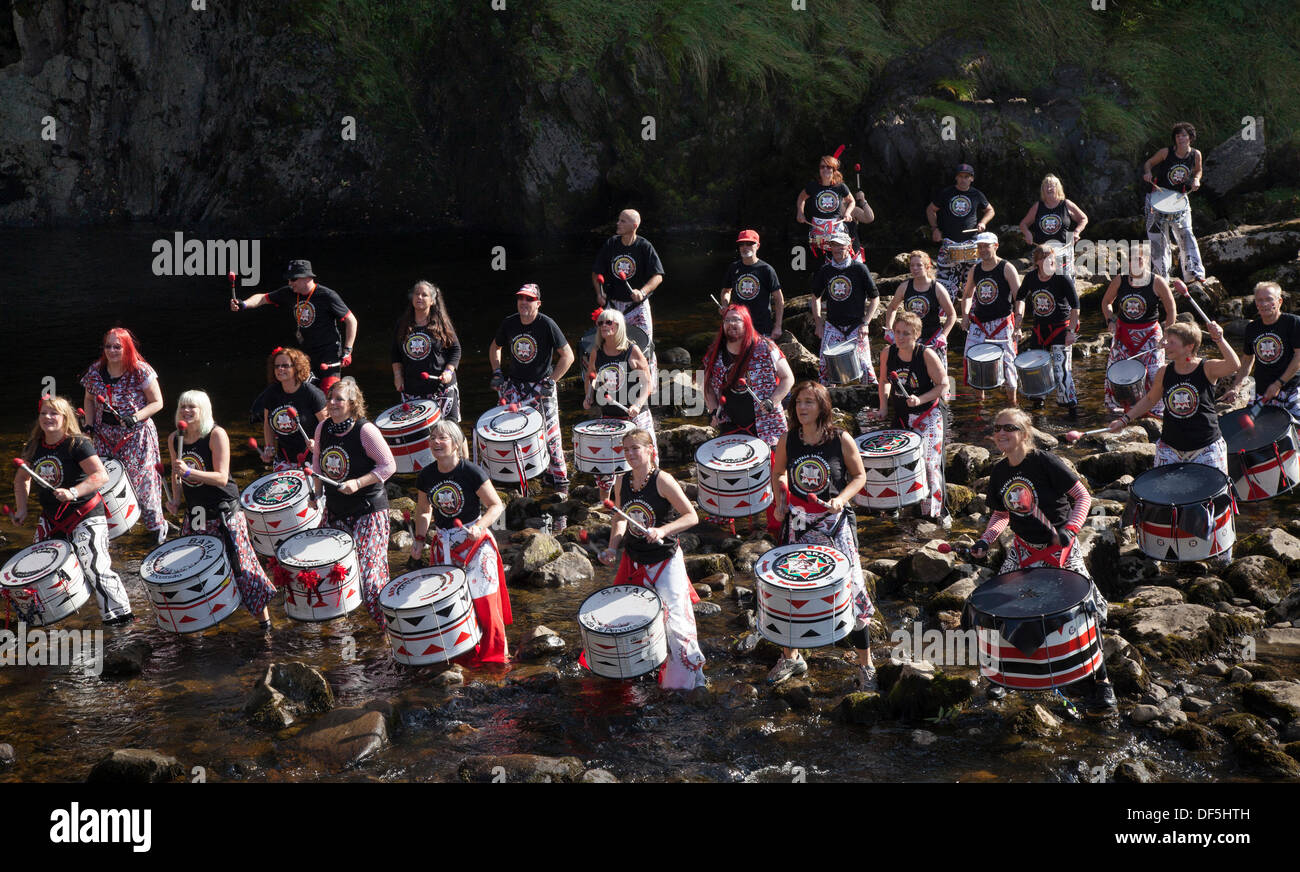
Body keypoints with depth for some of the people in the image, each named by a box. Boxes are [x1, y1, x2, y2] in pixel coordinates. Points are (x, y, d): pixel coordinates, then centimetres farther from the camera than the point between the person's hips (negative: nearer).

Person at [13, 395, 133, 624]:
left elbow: (101, 476, -24)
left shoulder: (77, 444, -16)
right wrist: (22, 509, 9)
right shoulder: (33, 447, 4)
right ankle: (34, 611, 36)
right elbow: (22, 478, 19)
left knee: (94, 565, -17)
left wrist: (73, 492, -35)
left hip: (85, 516, -7)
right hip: (51, 517, 7)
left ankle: (118, 613, -9)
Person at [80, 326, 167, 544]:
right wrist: (89, 424, 4)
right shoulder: (95, 371, 2)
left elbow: (157, 402, -7)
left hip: (137, 435, -4)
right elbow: (89, 399, 18)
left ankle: (157, 526, 14)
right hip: (105, 435, 4)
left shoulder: (141, 371, -11)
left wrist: (135, 418, -20)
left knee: (142, 479, -1)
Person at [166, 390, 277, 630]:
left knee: (239, 560, -6)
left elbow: (221, 478, -20)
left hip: (223, 510, -6)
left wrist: (189, 472, -30)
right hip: (195, 512, 6)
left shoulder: (216, 435, -14)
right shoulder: (174, 438, 4)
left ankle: (263, 614, 3)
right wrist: (176, 499, 4)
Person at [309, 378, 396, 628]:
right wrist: (317, 493, 11)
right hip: (335, 508, 7)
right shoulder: (323, 428, 1)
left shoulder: (365, 430, -18)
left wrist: (358, 483, -23)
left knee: (367, 565, -8)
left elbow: (389, 466, -15)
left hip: (368, 509, -7)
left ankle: (389, 621, 5)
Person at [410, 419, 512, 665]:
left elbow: (496, 506, -10)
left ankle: (493, 651, 10)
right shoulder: (426, 476, -1)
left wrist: (479, 527, -25)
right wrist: (419, 539, 3)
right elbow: (423, 510, 15)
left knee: (483, 598, -4)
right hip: (443, 543, 4)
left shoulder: (472, 473, -15)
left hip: (475, 542, -4)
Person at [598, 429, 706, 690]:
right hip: (633, 560, 6)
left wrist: (662, 531, -31)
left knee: (674, 618, -6)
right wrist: (612, 548, -1)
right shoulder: (622, 483, -1)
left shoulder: (662, 481, -17)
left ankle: (691, 673, 10)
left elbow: (692, 517, -17)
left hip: (665, 561, -6)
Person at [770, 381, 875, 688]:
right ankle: (790, 657, 28)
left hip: (835, 524, -3)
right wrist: (780, 500, -2)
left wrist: (841, 499, -17)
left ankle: (865, 663, 13)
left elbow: (859, 475, -1)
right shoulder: (788, 440, -2)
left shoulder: (841, 440, -10)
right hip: (798, 525, 3)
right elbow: (779, 474, 15)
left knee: (849, 589, -2)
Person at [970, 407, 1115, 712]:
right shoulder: (999, 473, 0)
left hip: (1060, 548, -5)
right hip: (1023, 549, 5)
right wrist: (985, 540, -5)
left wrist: (1070, 528, -28)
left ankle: (1101, 679, 11)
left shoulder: (1046, 463, -18)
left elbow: (1083, 496, -14)